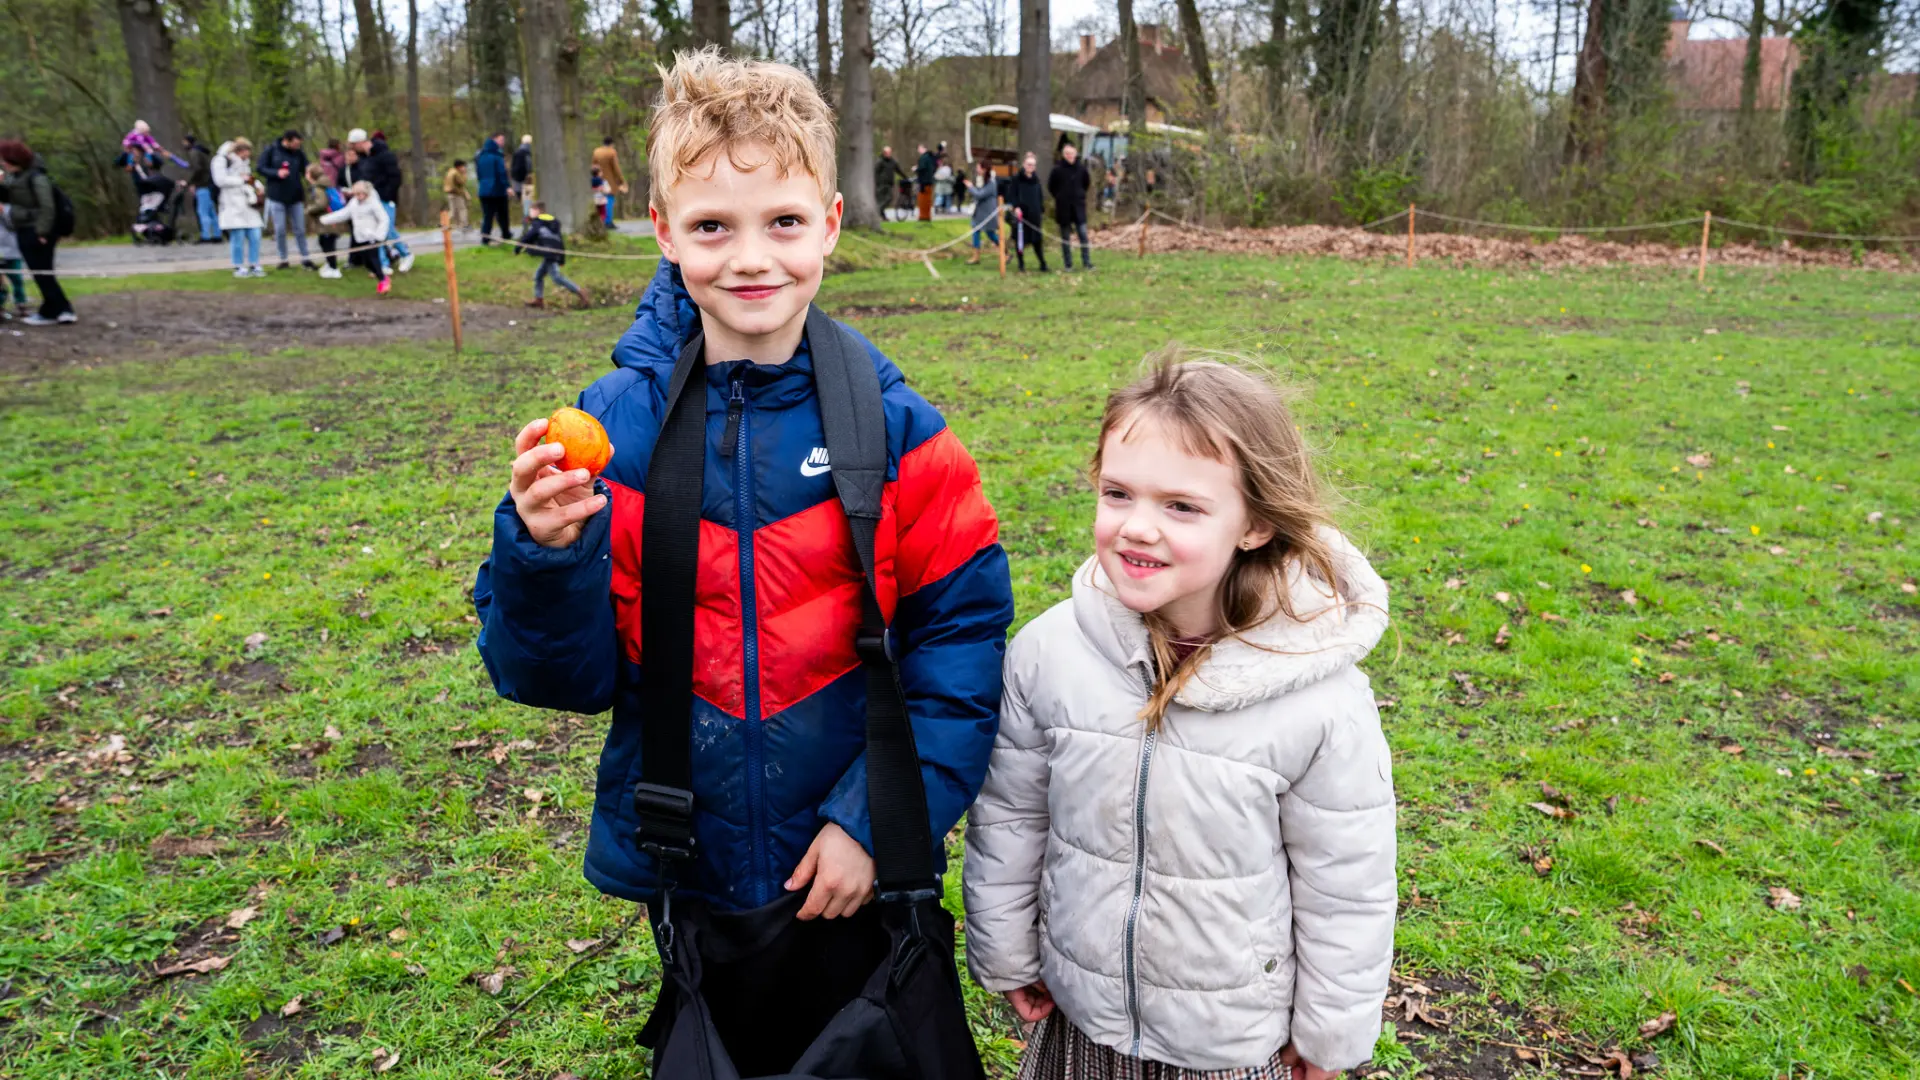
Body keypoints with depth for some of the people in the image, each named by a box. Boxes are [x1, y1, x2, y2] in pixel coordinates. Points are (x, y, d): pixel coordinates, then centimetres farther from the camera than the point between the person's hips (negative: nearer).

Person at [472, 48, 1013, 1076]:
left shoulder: (895, 427, -13)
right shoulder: (612, 425, -10)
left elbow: (963, 633, -11)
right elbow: (568, 675, -7)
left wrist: (877, 817, -16)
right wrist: (547, 555, -26)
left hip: (854, 874, -1)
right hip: (686, 871, 1)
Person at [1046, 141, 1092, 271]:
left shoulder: (1081, 167, -2)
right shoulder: (1057, 169, -9)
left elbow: (1087, 182, 15)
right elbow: (1051, 187, 3)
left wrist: (1080, 194, 10)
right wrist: (1060, 197, 4)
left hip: (1079, 206, 1)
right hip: (1063, 207, -1)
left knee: (1083, 234, -5)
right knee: (1065, 237, 5)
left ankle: (1086, 262, 0)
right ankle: (1068, 264, 11)